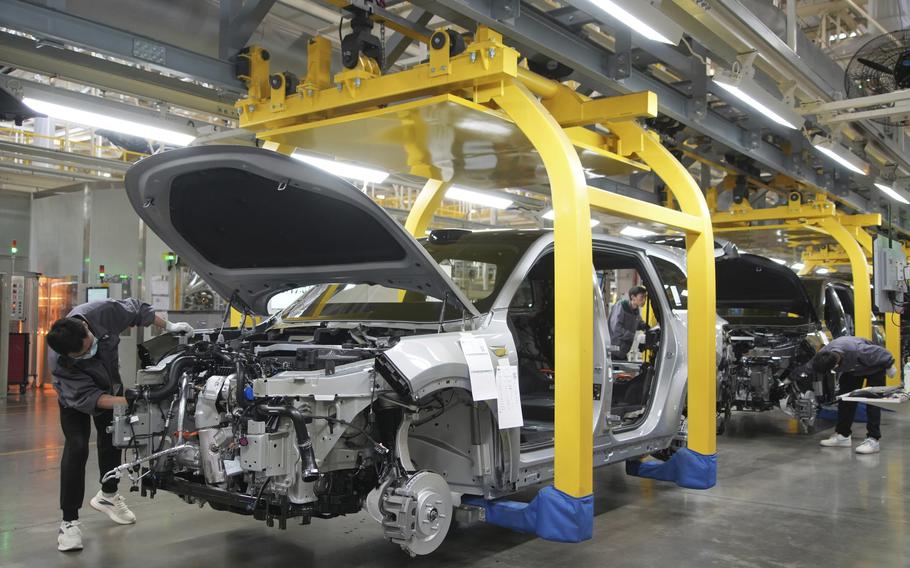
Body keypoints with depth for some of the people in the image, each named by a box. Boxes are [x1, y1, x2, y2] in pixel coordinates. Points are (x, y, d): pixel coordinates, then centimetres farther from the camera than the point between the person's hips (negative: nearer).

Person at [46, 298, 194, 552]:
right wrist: (128, 402, -49)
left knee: (111, 441, 15)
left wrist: (168, 326, -16)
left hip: (110, 385, 4)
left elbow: (135, 308, -16)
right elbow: (87, 398, -39)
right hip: (75, 397, -4)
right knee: (77, 447, -18)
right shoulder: (59, 361, -41)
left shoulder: (100, 312, -37)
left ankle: (108, 495, 37)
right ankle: (69, 521, -8)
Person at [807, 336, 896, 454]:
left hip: (874, 366, -5)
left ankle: (873, 440, -11)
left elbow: (881, 352, -28)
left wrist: (889, 367, -11)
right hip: (852, 369, 6)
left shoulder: (857, 351, -47)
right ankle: (843, 435, 9)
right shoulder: (823, 355, -31)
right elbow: (807, 368, -14)